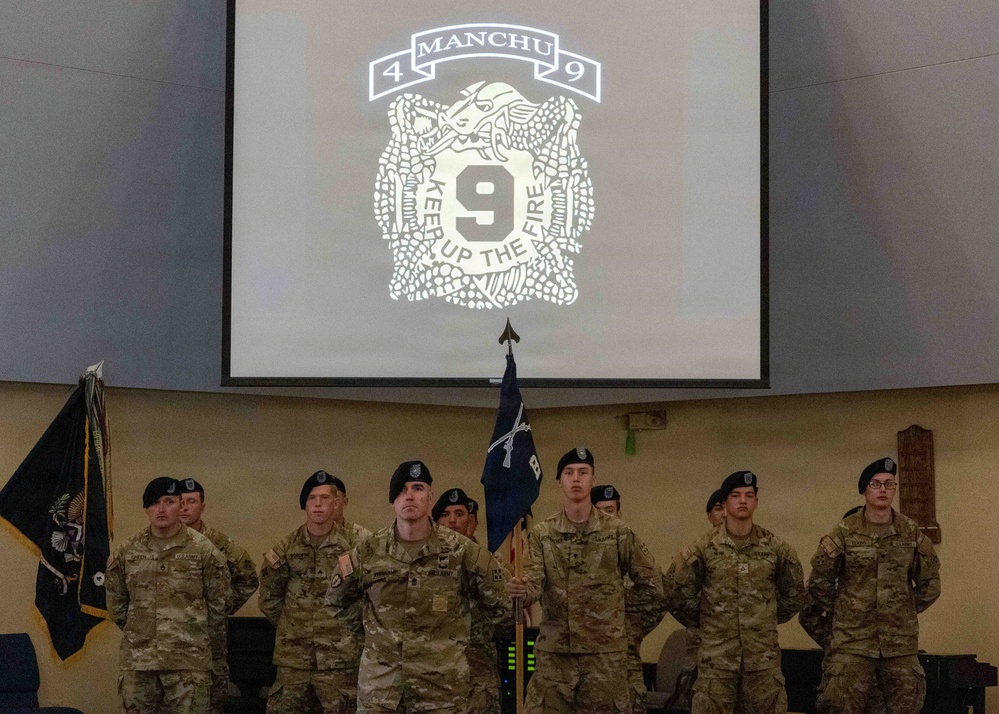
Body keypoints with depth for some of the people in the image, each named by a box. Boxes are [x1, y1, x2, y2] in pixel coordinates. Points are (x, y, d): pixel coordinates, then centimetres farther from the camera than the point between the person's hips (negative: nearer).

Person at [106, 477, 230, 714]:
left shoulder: (203, 550, -2)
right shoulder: (127, 553, 6)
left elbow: (218, 603, 4)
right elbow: (115, 601, 17)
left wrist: (199, 636, 7)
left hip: (187, 660, -3)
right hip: (137, 658, 3)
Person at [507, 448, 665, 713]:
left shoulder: (618, 533, 2)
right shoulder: (541, 534, 4)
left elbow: (651, 585, 9)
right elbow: (534, 583, -8)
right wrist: (522, 591, -30)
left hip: (606, 655, -1)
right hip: (553, 654, 1)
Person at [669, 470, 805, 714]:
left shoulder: (775, 547, 5)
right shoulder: (704, 548, -2)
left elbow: (794, 593, 18)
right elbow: (677, 593, 5)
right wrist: (701, 621, 7)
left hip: (764, 657, 2)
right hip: (716, 655, -2)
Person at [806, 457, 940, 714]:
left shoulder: (911, 532, 5)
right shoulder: (844, 533, -2)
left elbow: (929, 583, 17)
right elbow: (818, 581, 6)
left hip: (901, 642, 2)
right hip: (853, 641, -2)